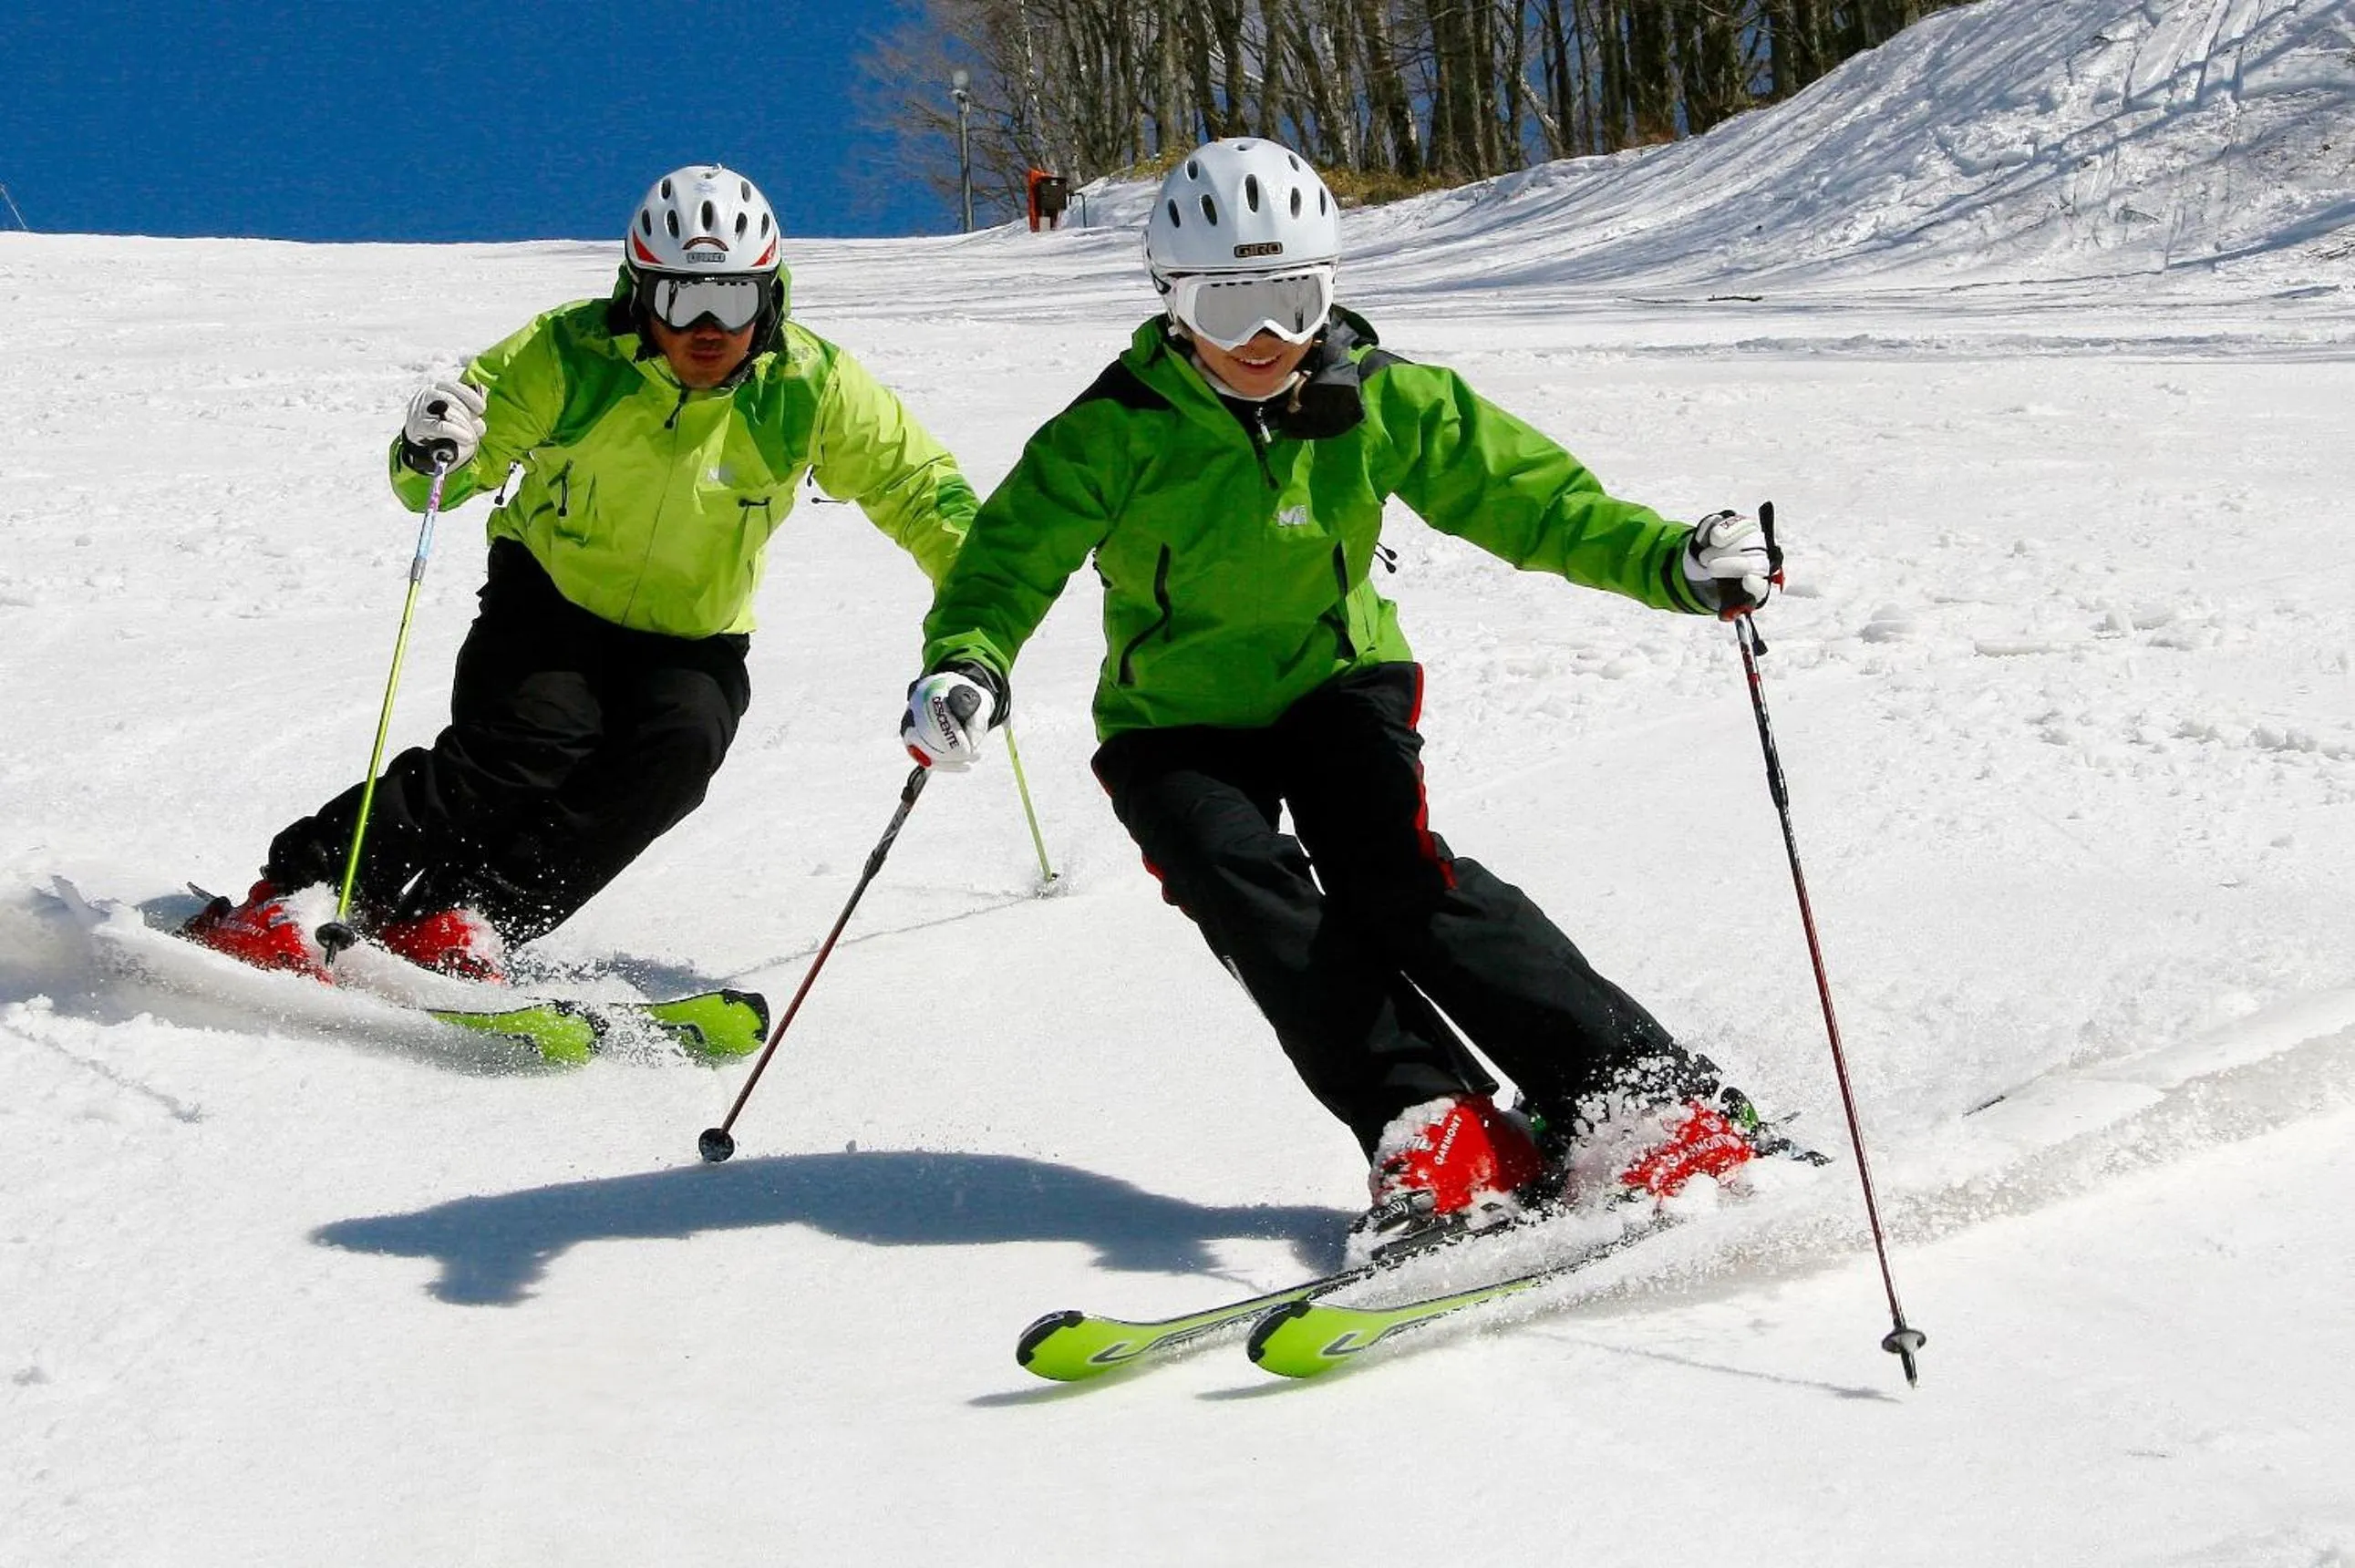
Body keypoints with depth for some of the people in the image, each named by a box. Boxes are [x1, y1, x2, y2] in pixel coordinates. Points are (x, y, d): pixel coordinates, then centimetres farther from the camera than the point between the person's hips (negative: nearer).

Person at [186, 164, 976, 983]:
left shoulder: (810, 390, -15)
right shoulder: (568, 356, -16)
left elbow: (918, 486, -4)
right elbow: (438, 484, -11)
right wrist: (430, 455, -35)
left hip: (691, 642, 2)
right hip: (550, 601, -2)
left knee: (683, 741, -28)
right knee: (536, 737, -27)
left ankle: (461, 920, -26)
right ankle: (287, 896, -19)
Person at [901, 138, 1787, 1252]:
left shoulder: (1381, 402, -10)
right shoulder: (1118, 432, -15)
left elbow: (1528, 494, -10)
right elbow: (1011, 556, -10)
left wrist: (1675, 563, -24)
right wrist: (965, 663, -32)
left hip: (1337, 681, 0)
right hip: (1179, 722, 0)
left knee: (1396, 876, -25)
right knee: (1247, 892, -27)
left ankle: (1635, 1094, -26)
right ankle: (1432, 1131, -27)